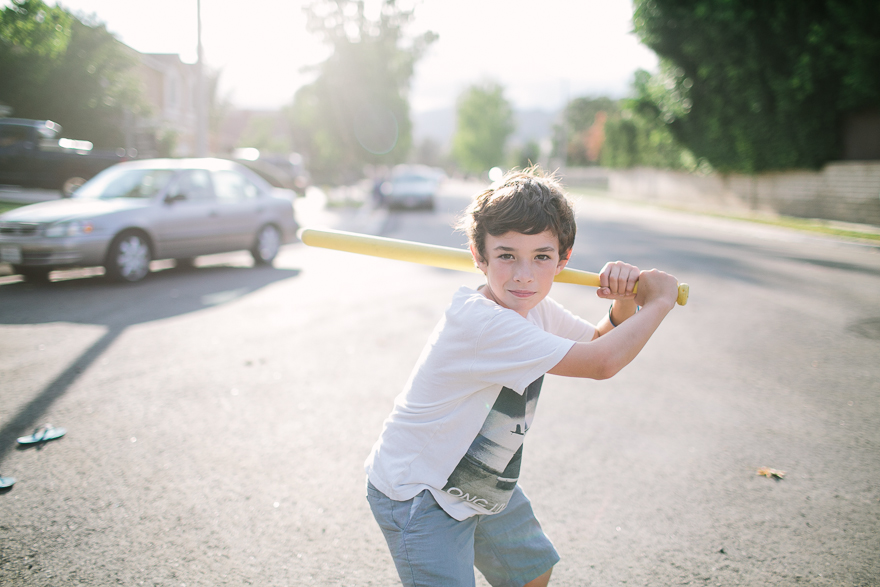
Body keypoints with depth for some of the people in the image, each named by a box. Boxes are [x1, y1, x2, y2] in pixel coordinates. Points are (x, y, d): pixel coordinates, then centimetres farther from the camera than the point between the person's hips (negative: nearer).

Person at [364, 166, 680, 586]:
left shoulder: (534, 308, -5)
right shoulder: (480, 320, -34)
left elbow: (601, 340, 9)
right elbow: (602, 363, -33)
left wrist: (625, 303, -13)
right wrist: (660, 300, -19)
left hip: (480, 484, 9)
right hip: (417, 492, -9)